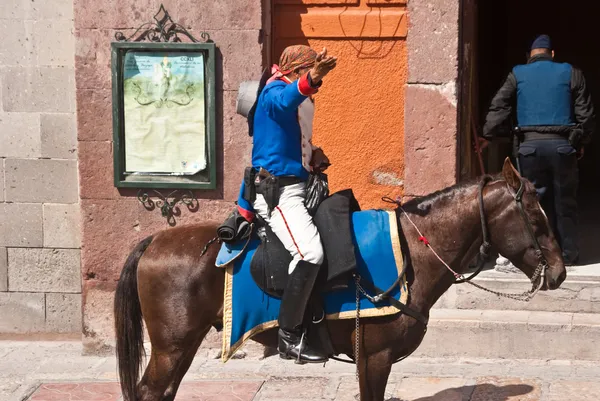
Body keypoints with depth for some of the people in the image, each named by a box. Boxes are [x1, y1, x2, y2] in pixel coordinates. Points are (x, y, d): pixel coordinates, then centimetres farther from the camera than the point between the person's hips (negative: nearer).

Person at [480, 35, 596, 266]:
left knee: (537, 200, 6)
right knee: (565, 202, 8)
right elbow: (586, 113, 8)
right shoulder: (571, 73, 8)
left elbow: (499, 107, -2)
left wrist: (488, 135, 4)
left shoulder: (517, 75, 7)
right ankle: (568, 255, 11)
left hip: (530, 145, 0)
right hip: (562, 144, 0)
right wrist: (582, 142, 18)